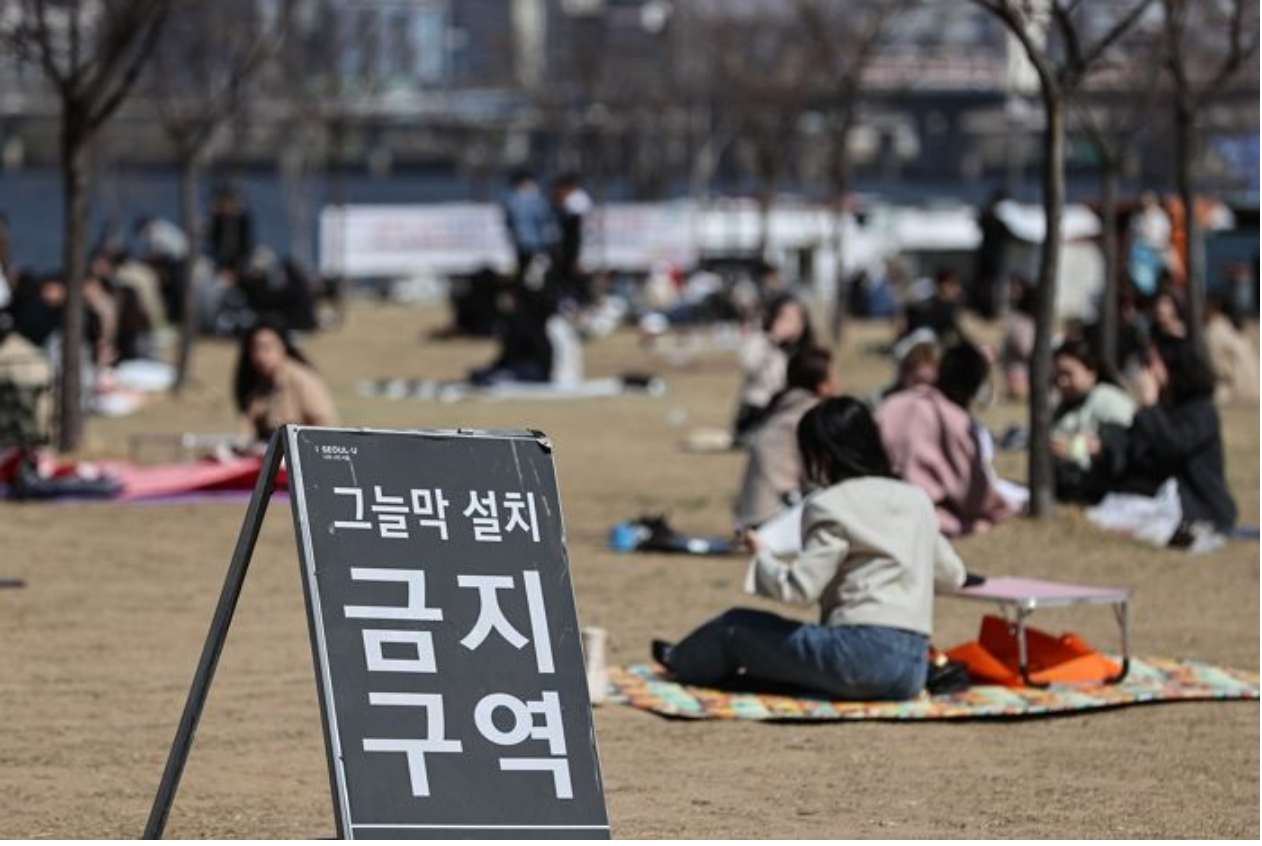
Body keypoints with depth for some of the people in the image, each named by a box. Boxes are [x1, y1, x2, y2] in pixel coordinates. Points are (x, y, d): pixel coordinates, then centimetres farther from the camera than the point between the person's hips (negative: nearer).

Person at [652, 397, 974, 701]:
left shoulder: (830, 506, -6)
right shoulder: (917, 501, 14)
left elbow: (798, 588, -13)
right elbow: (953, 576, 20)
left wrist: (761, 558, 7)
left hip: (861, 653, -7)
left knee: (735, 626, 16)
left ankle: (683, 662, 43)